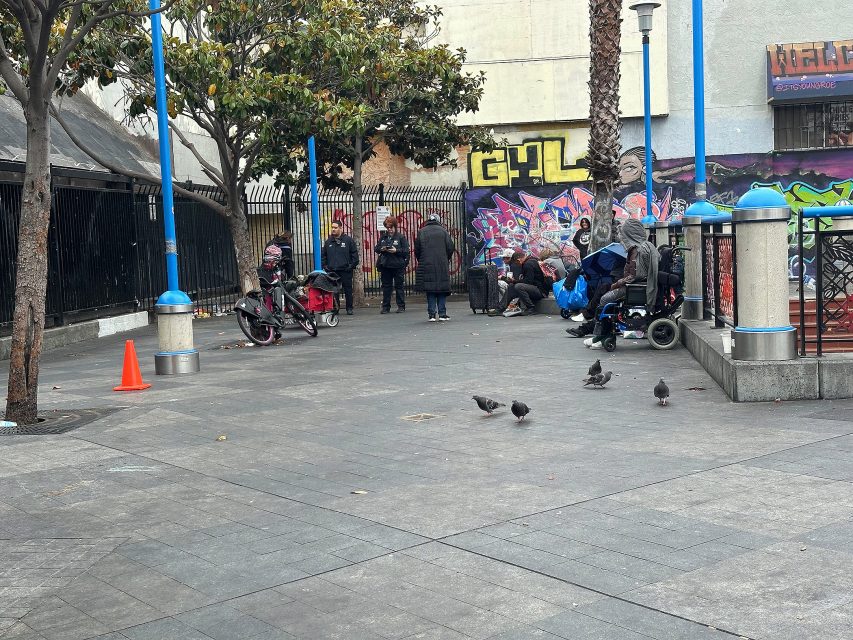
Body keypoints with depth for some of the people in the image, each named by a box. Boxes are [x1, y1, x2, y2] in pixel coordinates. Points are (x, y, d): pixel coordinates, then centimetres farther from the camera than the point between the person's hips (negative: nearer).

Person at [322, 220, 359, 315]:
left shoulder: (348, 240, 1)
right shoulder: (328, 242, 12)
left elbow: (354, 254, 1)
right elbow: (323, 255, 19)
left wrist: (352, 265, -5)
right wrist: (324, 266, 8)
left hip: (345, 271, -3)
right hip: (332, 271, 3)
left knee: (348, 290, 1)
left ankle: (349, 308, 10)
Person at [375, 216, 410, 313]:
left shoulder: (401, 237, -2)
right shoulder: (383, 237, 10)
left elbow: (406, 251, -7)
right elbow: (376, 248, 11)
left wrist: (396, 250, -20)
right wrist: (381, 249, -9)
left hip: (398, 266, -4)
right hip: (385, 265, 4)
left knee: (399, 286, 2)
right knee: (386, 286, 7)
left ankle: (401, 306, 9)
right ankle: (386, 307, 12)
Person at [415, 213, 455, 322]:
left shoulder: (421, 232, 3)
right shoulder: (443, 231, 2)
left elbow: (417, 250, 3)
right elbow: (450, 248, 1)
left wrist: (421, 262, 17)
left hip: (426, 266, 0)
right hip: (442, 266, 0)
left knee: (430, 292, 4)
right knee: (442, 290, 6)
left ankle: (432, 314, 1)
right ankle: (442, 314, 3)